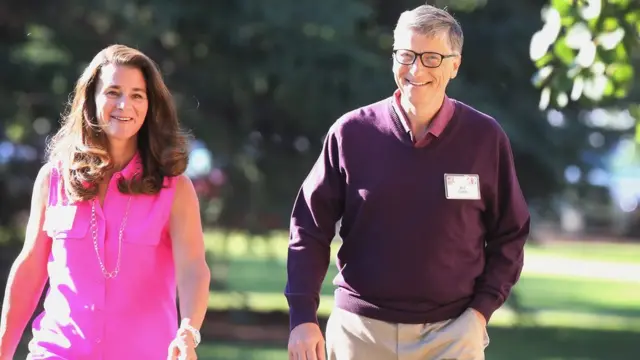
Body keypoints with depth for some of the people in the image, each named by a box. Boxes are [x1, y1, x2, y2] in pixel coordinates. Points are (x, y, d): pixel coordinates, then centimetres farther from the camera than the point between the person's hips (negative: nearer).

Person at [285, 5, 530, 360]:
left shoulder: (485, 138, -2)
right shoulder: (352, 133, -2)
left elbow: (509, 235, 6)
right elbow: (310, 229, 1)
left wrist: (482, 310, -5)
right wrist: (303, 317, -7)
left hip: (451, 331, -1)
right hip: (360, 329, 1)